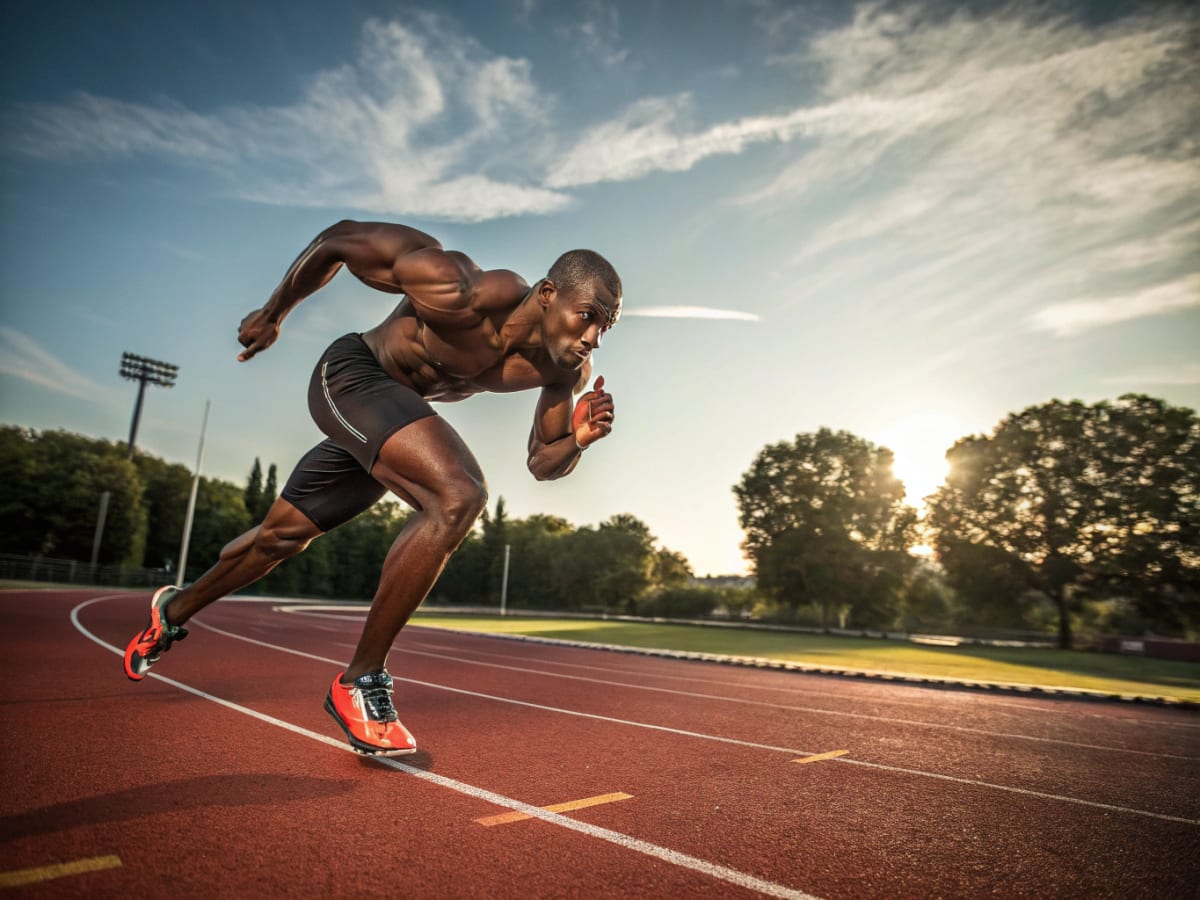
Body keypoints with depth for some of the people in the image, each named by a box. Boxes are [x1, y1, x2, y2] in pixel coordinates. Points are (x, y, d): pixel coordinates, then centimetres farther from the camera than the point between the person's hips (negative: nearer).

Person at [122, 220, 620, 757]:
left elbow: (542, 465, -4)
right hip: (350, 375, -7)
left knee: (282, 537, 20)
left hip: (400, 414, 7)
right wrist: (273, 314, -5)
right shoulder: (460, 294, -32)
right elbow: (338, 239, -18)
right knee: (459, 497, -30)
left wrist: (577, 441, -26)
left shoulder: (567, 369, -14)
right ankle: (359, 682, -14)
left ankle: (174, 612, 48)